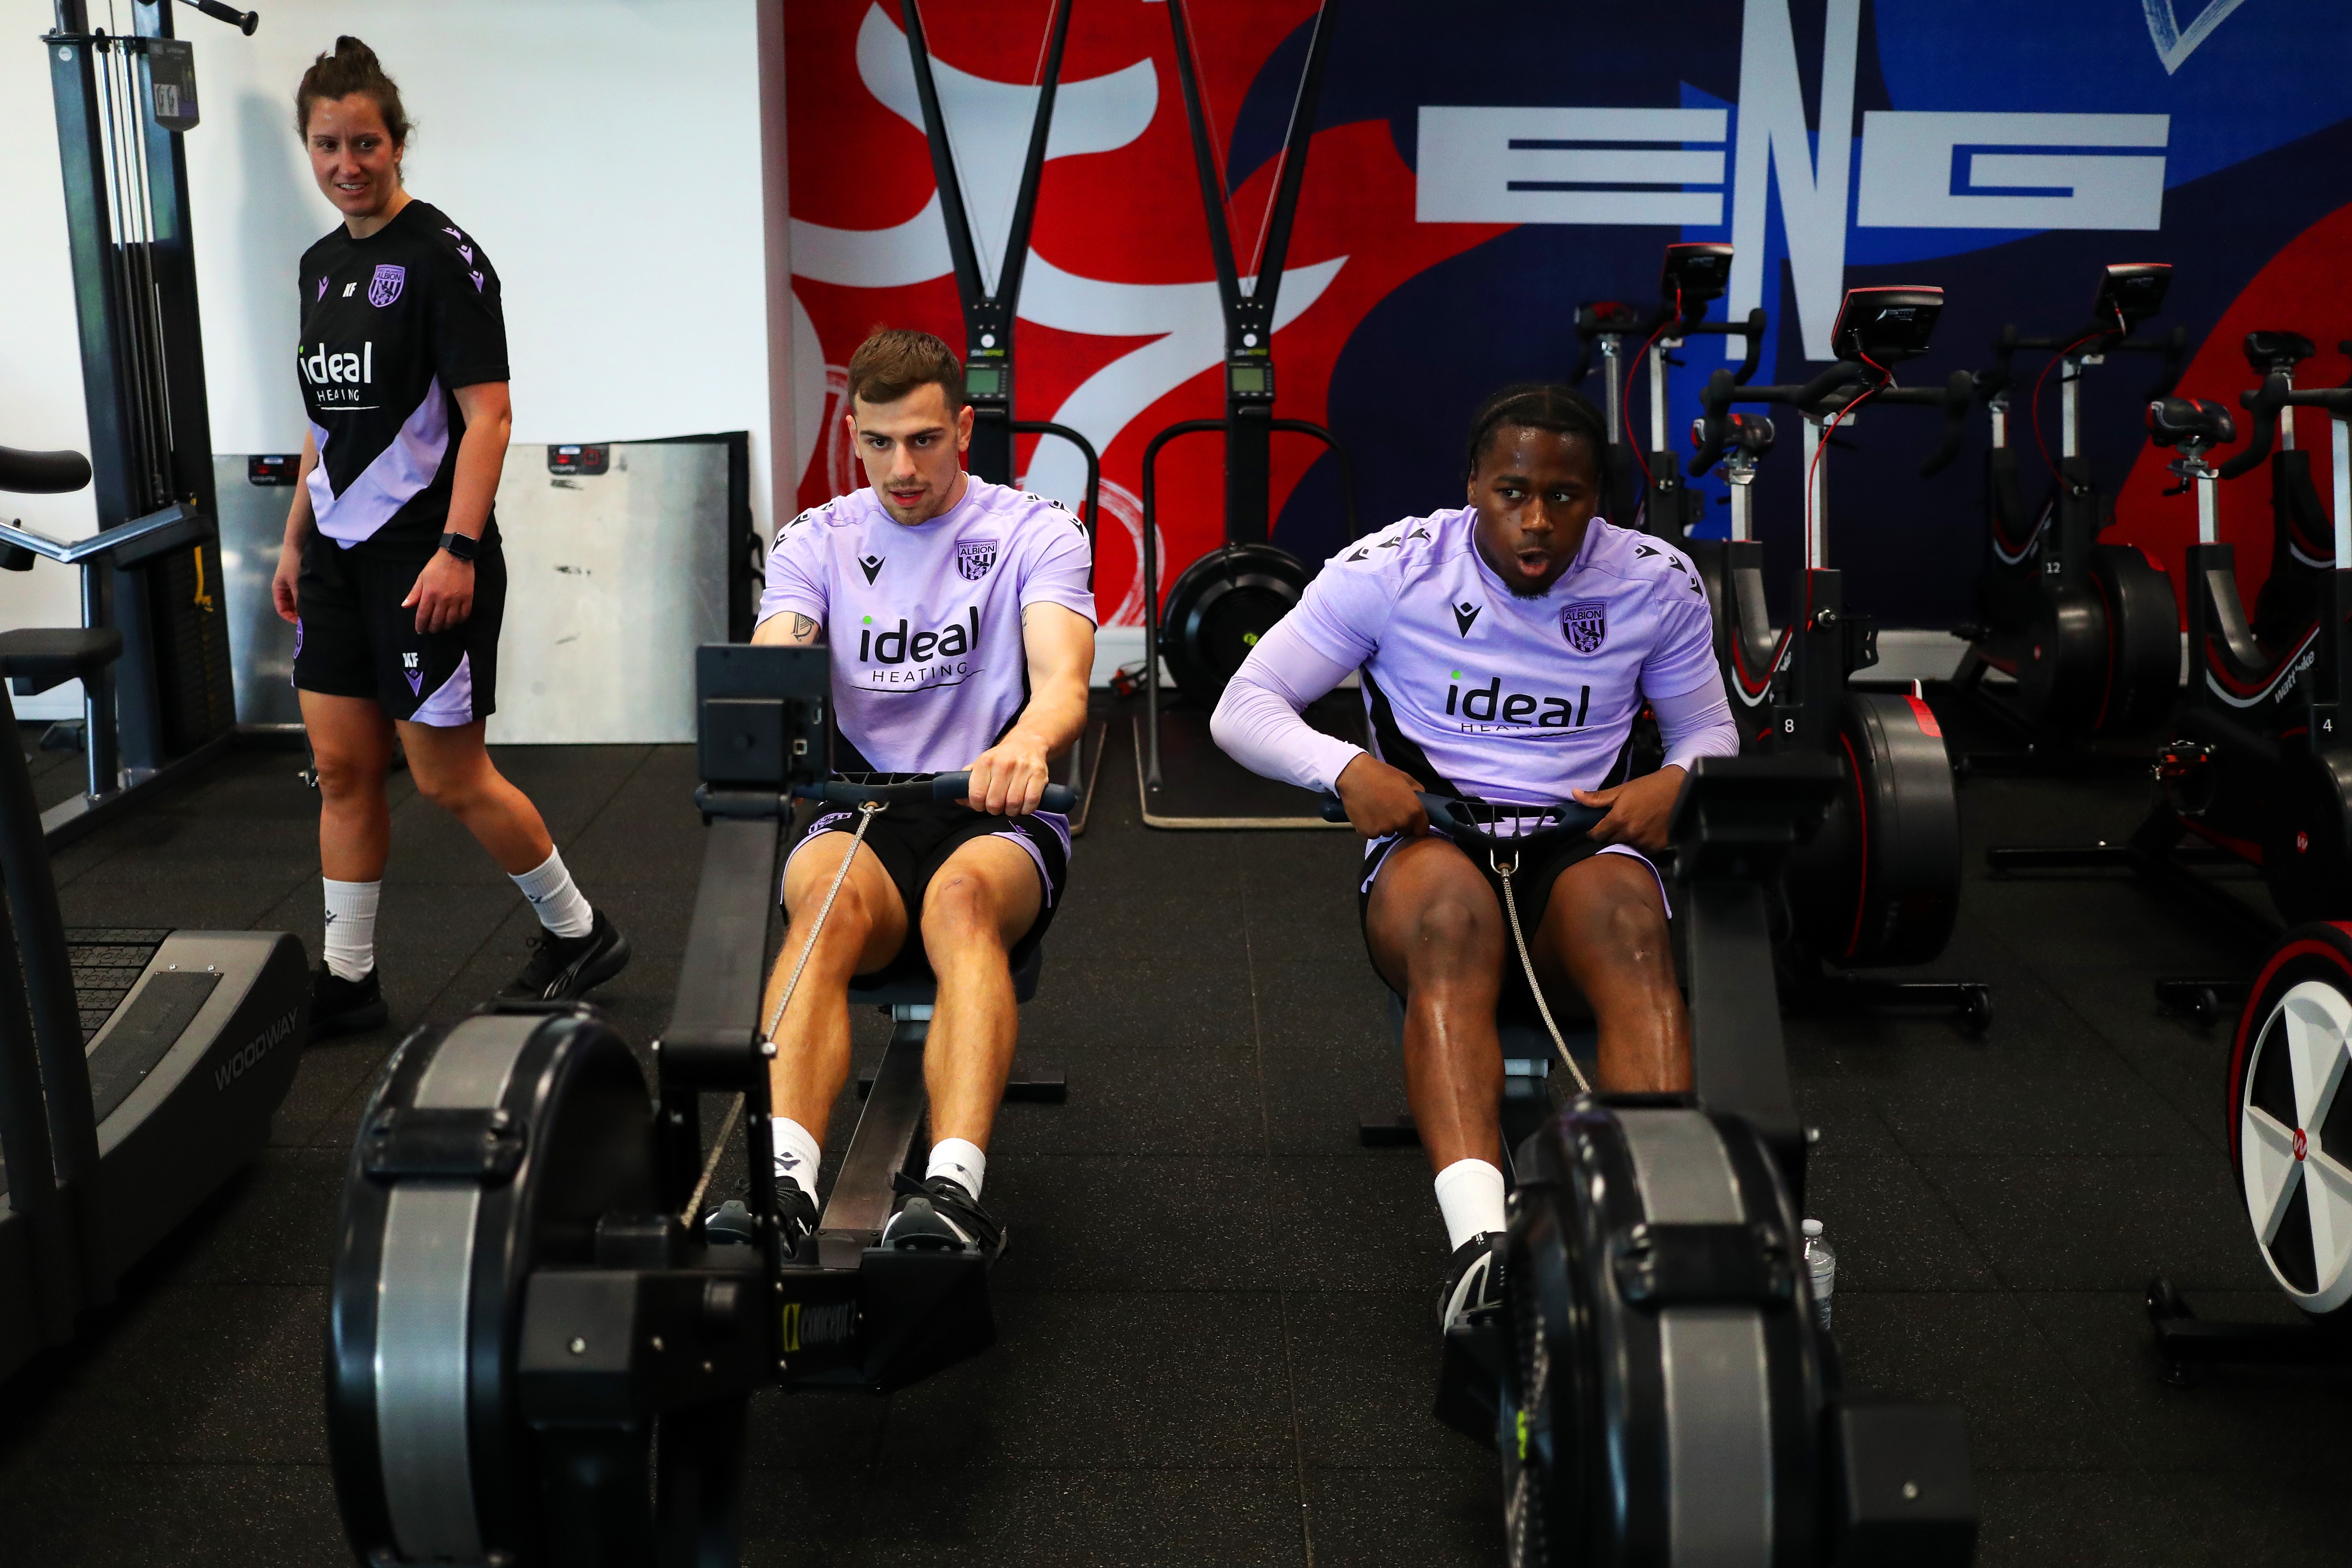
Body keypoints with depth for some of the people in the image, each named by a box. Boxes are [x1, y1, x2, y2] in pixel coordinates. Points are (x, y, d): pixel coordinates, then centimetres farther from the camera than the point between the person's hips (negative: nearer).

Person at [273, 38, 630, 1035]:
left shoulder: (441, 257, -10)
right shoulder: (322, 264, 13)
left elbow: (487, 415, -16)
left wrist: (457, 550, -22)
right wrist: (295, 539, 18)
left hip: (425, 556, -7)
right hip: (340, 552, 8)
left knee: (447, 777, -2)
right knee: (341, 767, 8)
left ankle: (579, 932, 16)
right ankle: (347, 979, 18)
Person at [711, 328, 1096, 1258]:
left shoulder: (1034, 535, 4)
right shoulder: (816, 542, 13)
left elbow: (1064, 681, -14)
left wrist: (1027, 743, -41)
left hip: (997, 821, -1)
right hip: (861, 813, 2)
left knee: (963, 896, -37)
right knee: (828, 900, -34)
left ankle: (954, 1188, -51)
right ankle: (784, 1182, -50)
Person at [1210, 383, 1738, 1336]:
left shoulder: (1655, 584, 5)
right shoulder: (1391, 570, -2)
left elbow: (1711, 731, 16)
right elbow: (1243, 709, 0)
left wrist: (1674, 782, -9)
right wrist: (1346, 769, -21)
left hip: (1582, 847, 2)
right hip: (1427, 841, -1)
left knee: (1626, 908, -36)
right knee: (1451, 903, -39)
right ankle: (1479, 1239, -53)